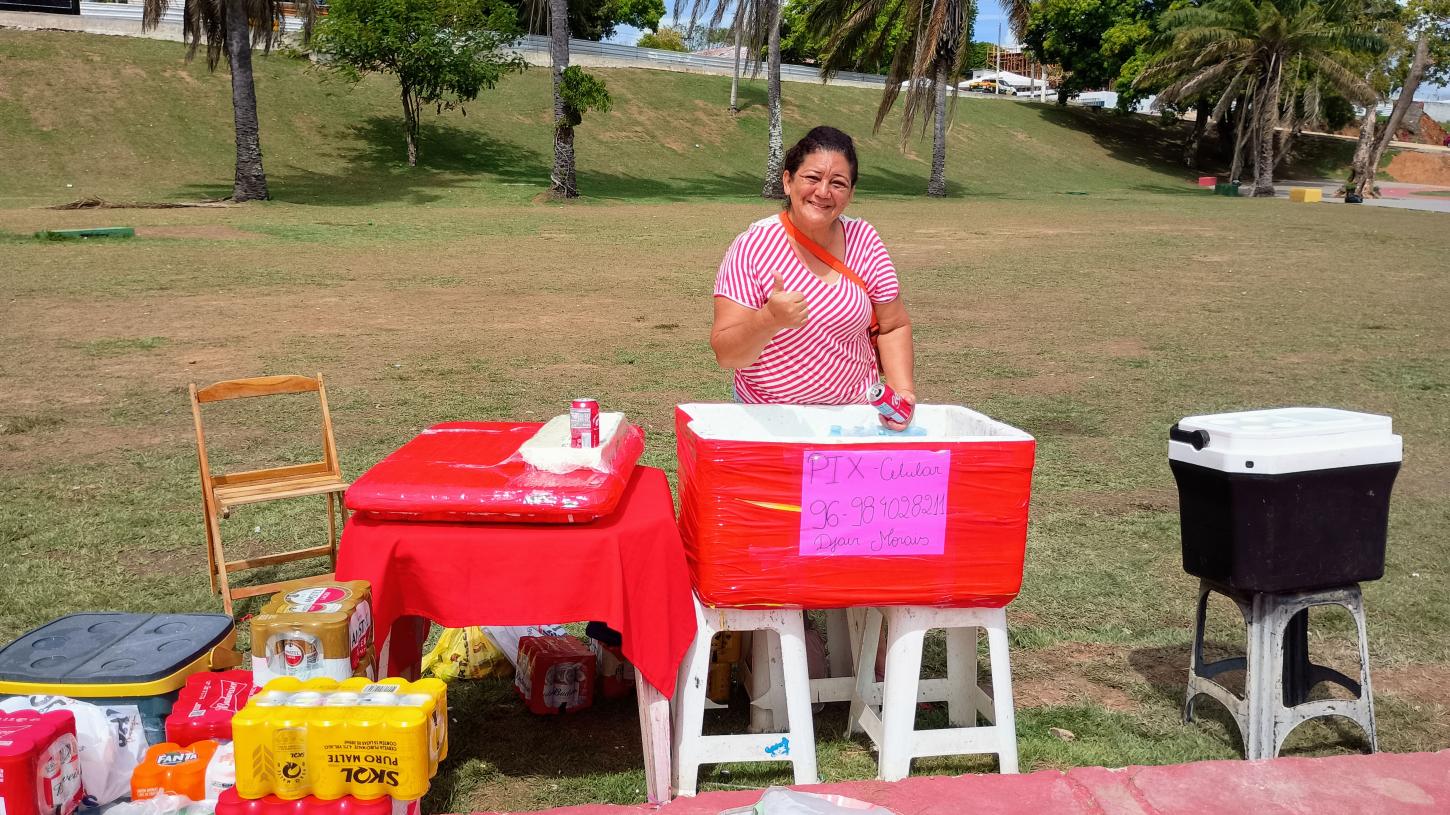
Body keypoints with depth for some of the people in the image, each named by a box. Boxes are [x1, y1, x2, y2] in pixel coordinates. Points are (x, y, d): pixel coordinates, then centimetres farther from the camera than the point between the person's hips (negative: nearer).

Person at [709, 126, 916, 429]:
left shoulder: (864, 241, -2)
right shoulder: (752, 247, -12)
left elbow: (893, 328, 9)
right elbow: (725, 355, -15)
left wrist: (903, 390, -7)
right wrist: (769, 320, -34)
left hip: (855, 413, 3)